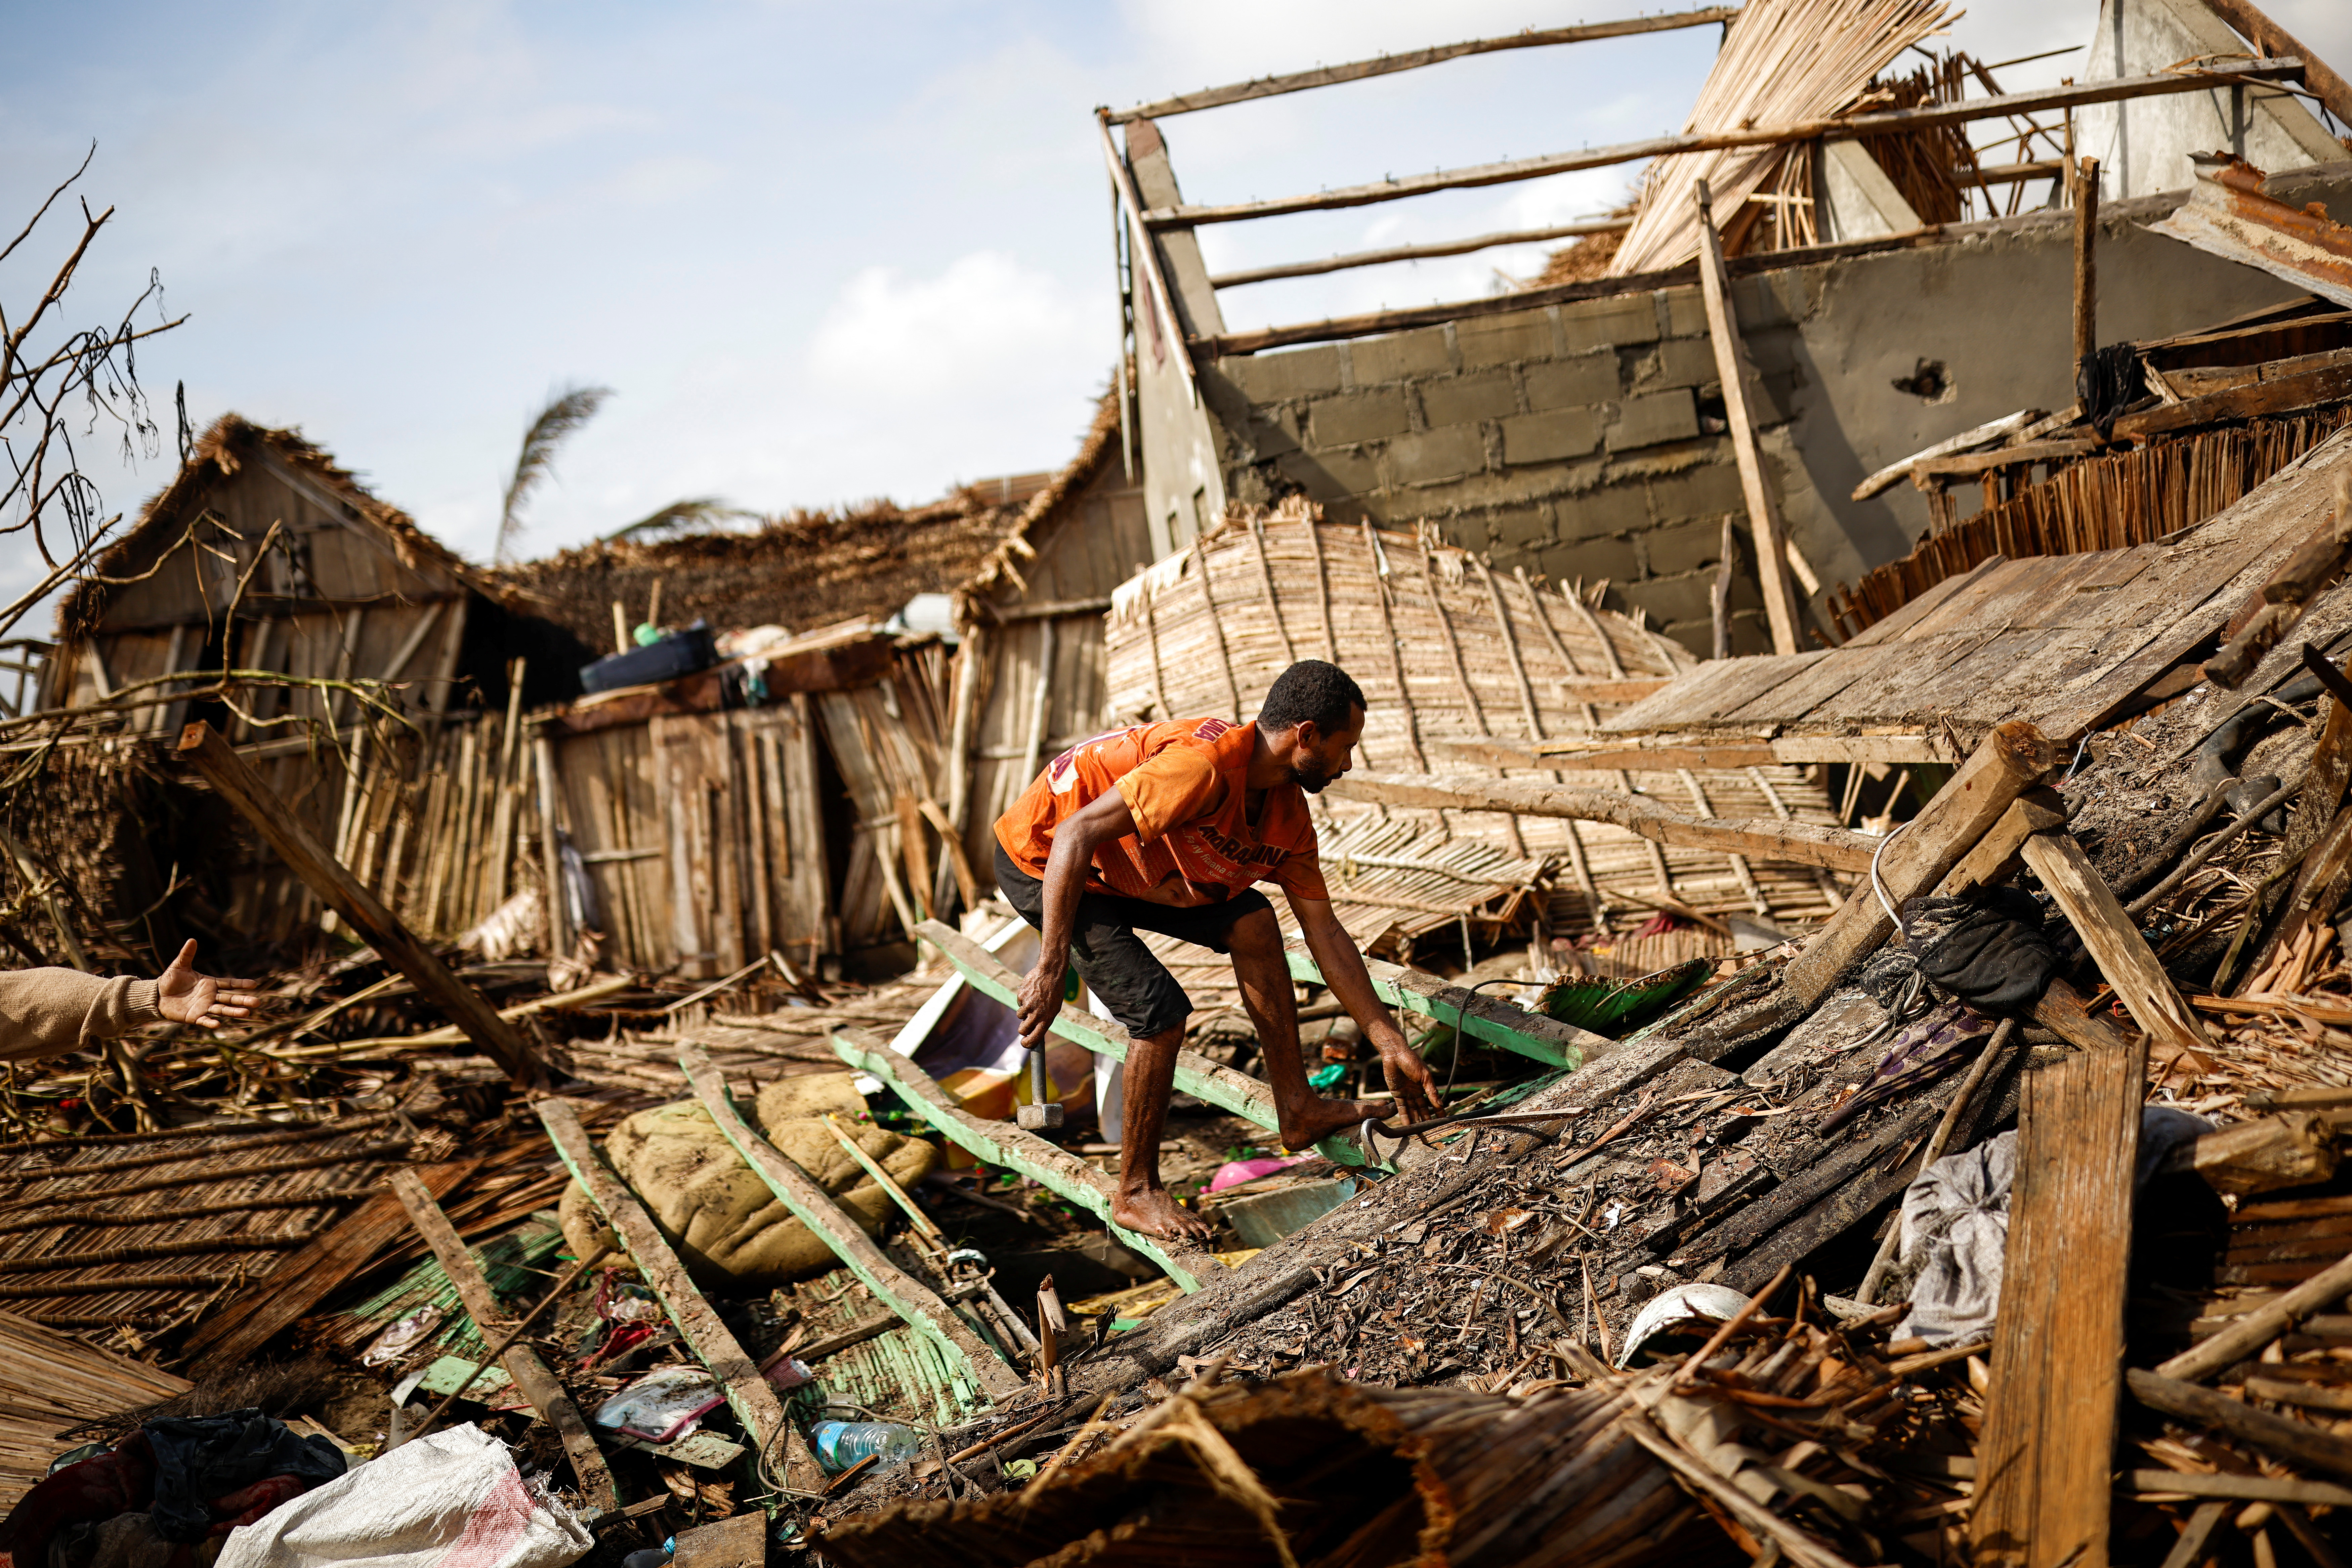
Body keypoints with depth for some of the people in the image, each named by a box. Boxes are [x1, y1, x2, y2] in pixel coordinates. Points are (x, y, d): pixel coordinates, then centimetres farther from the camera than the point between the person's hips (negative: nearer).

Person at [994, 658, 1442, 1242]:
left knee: (1252, 921, 3)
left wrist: (1392, 1045, 6)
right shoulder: (1205, 765, -33)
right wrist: (1052, 969, -35)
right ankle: (1136, 1194, 1)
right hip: (1041, 860, -9)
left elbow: (1325, 934, 5)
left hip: (1124, 865, 9)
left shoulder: (1288, 816, -3)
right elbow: (1076, 834, -35)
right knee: (1162, 1011, -17)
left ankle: (1298, 1107, 15)